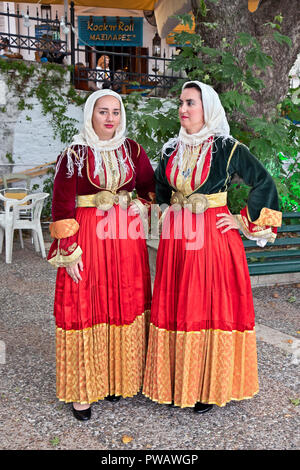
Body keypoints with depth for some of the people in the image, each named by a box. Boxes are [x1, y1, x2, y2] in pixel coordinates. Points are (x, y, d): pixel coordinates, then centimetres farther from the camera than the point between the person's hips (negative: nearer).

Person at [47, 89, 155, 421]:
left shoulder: (133, 150, 8)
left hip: (127, 238, 4)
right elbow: (61, 204, -7)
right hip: (88, 236, -3)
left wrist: (138, 207, -1)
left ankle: (118, 378, 28)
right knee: (84, 308, 1)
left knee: (125, 304, 8)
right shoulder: (75, 153, -3)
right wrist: (69, 250, -12)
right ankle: (82, 390, 15)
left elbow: (150, 187, 18)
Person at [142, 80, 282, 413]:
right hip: (176, 241, 5)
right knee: (175, 308, 8)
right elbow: (159, 187, 25)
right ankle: (177, 383, 25)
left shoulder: (227, 149, -5)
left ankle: (210, 388, 19)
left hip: (214, 240, -5)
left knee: (213, 307, 2)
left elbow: (264, 183, -4)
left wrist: (246, 222, -6)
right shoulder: (172, 150, 10)